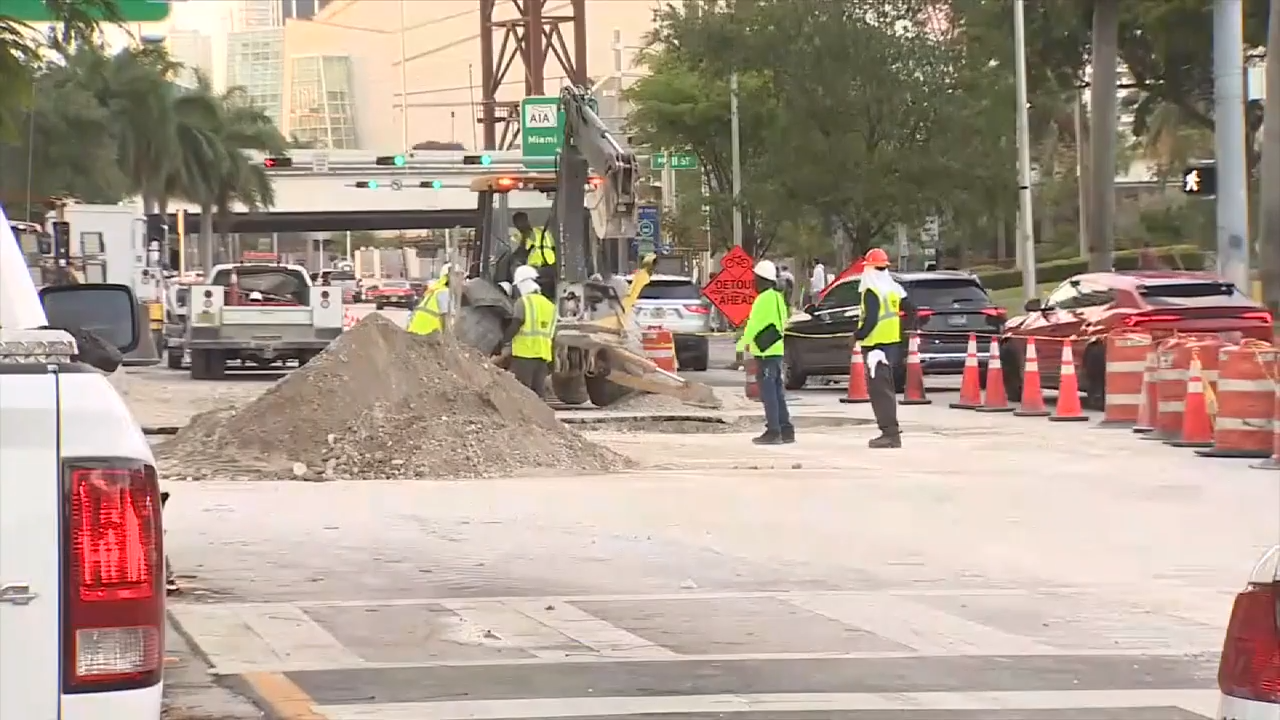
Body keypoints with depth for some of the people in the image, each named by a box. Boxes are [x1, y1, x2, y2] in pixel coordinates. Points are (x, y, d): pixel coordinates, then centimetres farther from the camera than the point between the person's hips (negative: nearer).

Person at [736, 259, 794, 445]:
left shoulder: (764, 299, -14)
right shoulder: (778, 297, 16)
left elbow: (754, 324, -14)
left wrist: (744, 343, -3)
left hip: (766, 352, -10)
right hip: (777, 349, 10)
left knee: (768, 392, -8)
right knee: (778, 392, 13)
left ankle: (773, 431, -9)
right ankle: (786, 430, 15)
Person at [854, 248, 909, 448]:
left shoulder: (871, 292, -15)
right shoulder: (893, 289, 12)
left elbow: (871, 320, -23)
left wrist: (858, 335, -10)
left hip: (876, 344, -9)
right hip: (892, 342, 9)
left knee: (879, 389, -9)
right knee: (886, 388, 19)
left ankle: (890, 433, -14)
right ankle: (891, 431, 25)